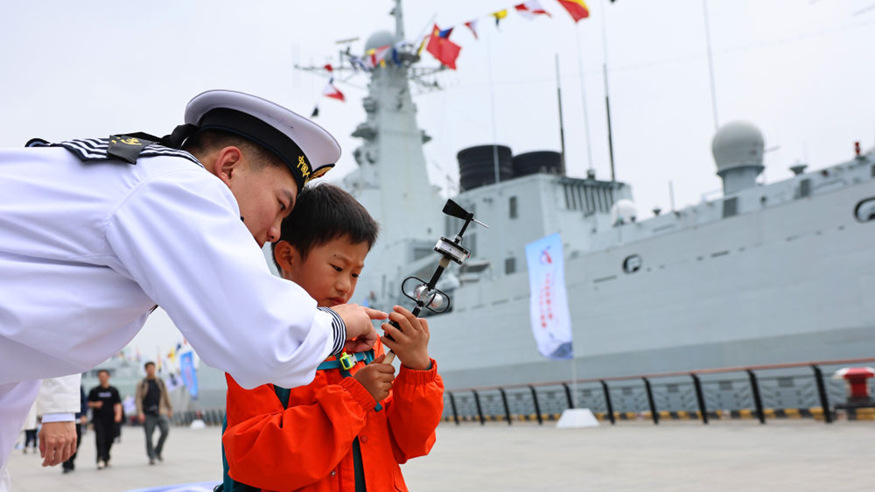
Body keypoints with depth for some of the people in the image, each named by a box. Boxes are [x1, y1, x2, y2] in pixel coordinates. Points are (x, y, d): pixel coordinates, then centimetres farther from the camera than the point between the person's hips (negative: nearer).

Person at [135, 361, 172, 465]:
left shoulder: (160, 382, 13)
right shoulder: (141, 384, 4)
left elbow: (166, 396, 17)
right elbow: (137, 398, -1)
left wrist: (170, 409, 14)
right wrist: (140, 412, -12)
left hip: (160, 412, 2)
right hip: (148, 414, -2)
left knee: (165, 430, -17)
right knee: (149, 436, -2)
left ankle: (158, 451, 1)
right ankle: (151, 457, 9)